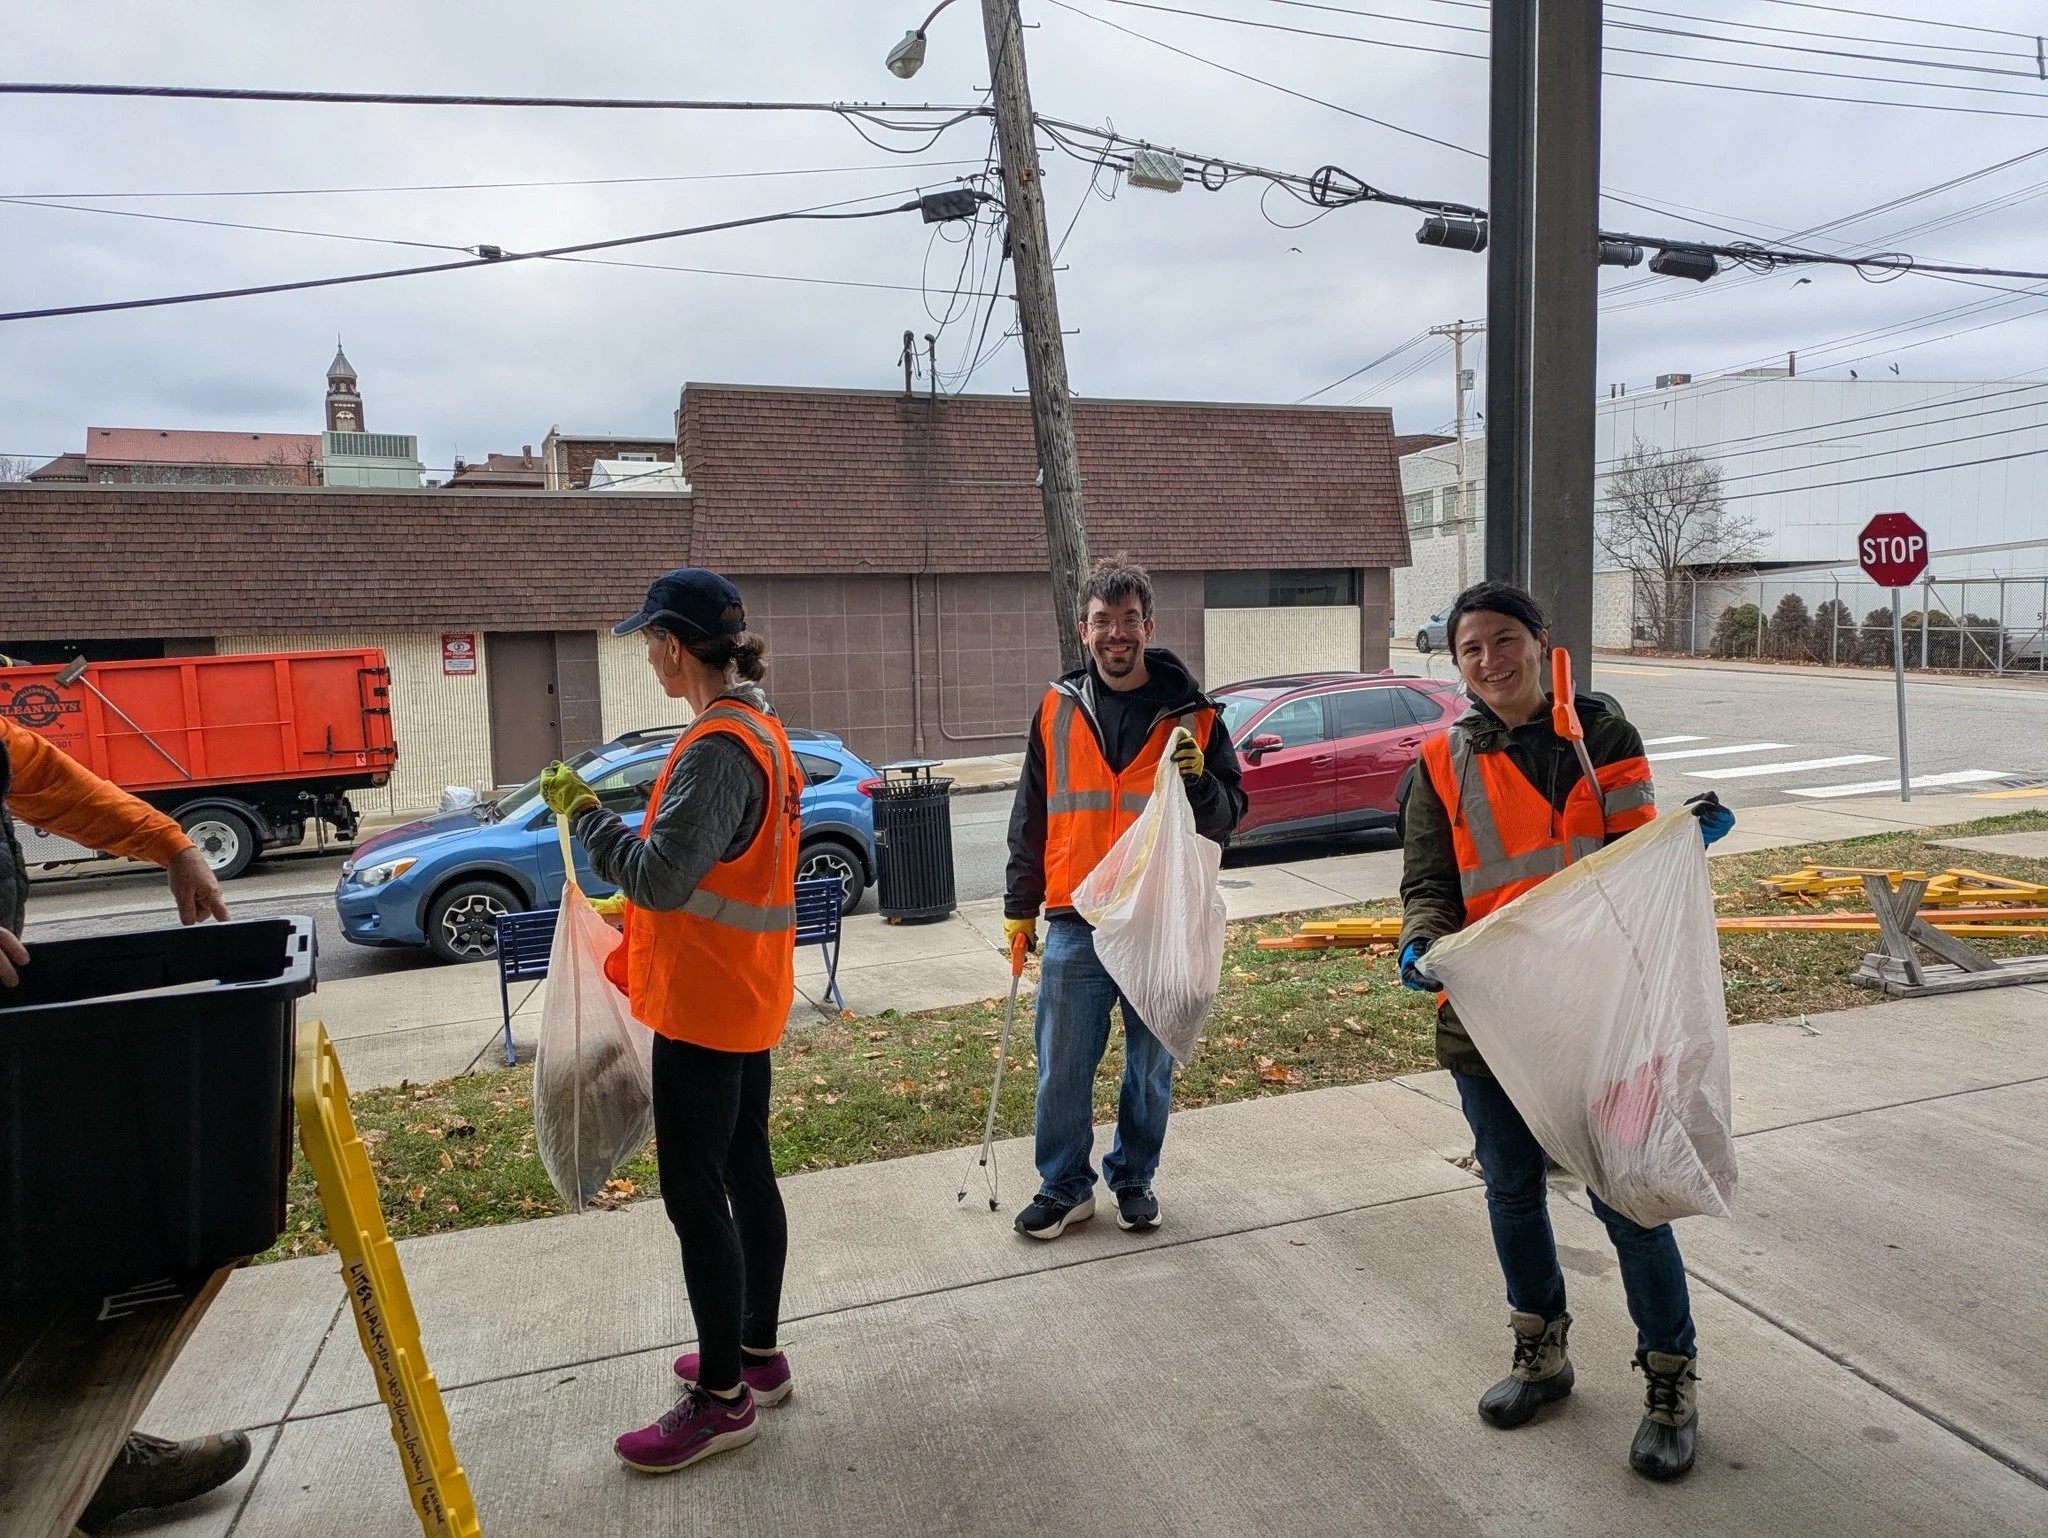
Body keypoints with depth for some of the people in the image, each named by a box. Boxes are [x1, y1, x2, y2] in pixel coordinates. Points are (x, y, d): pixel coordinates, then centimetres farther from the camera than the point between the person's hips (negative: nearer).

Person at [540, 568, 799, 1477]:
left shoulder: (717, 748, -22)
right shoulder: (758, 728, 10)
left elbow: (660, 877, -25)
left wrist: (582, 812, -12)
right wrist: (642, 932, 19)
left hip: (704, 1002, -10)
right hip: (742, 994, 10)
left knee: (695, 1195, 0)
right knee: (744, 1172, 18)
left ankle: (723, 1399, 13)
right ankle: (756, 1352, 32)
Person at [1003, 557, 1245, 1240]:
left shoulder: (1190, 714, -1)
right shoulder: (1058, 710, 3)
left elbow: (1228, 817, 2)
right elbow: (1031, 816, 10)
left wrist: (1198, 779, -19)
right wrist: (1020, 905, 10)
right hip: (1075, 924, 1)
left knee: (1151, 1067, 14)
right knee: (1062, 1069, 7)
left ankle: (1134, 1178, 34)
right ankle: (1064, 1186, 26)